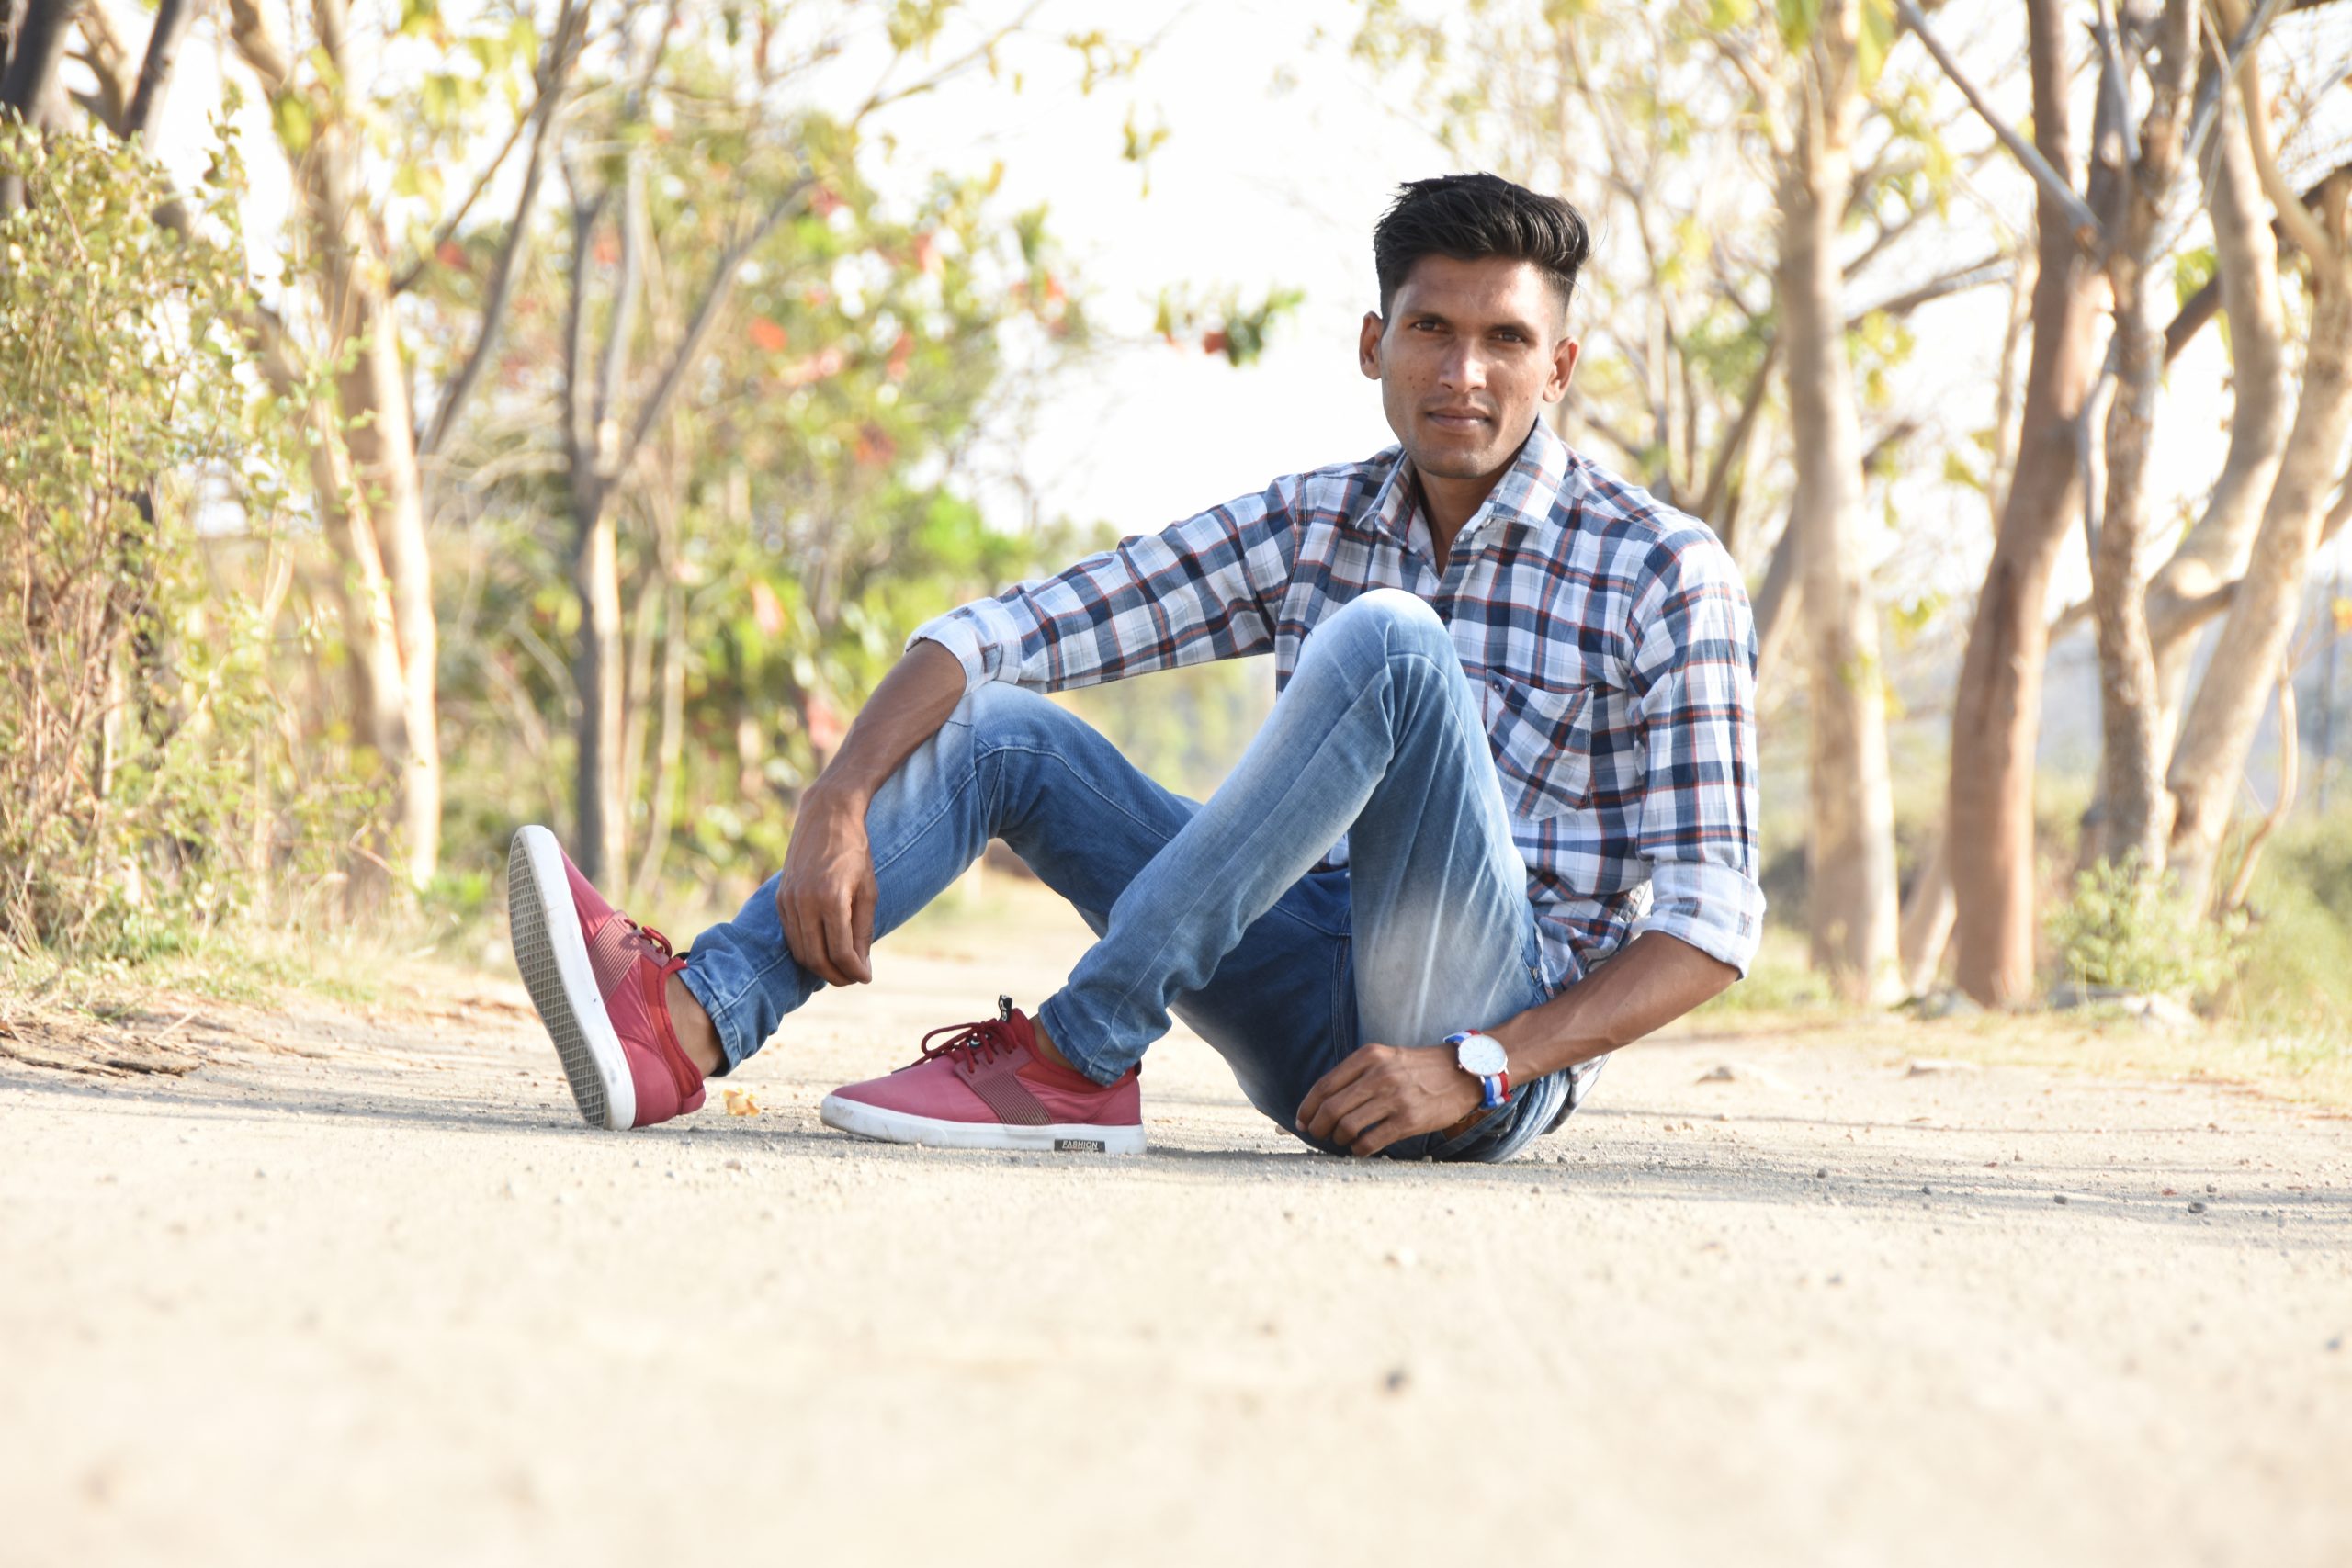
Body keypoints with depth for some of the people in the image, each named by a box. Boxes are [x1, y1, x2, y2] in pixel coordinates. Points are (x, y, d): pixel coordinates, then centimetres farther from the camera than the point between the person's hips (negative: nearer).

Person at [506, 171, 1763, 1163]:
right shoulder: (1308, 527, 10)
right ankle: (688, 1025, -26)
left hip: (1502, 1035, -5)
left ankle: (1082, 1058, -27)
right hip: (1314, 1036, 5)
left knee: (1385, 637, -28)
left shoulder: (1664, 576, -4)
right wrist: (837, 804, -16)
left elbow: (1710, 921, -9)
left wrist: (1474, 1068, -21)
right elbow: (989, 636, 2)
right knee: (1003, 725, -4)